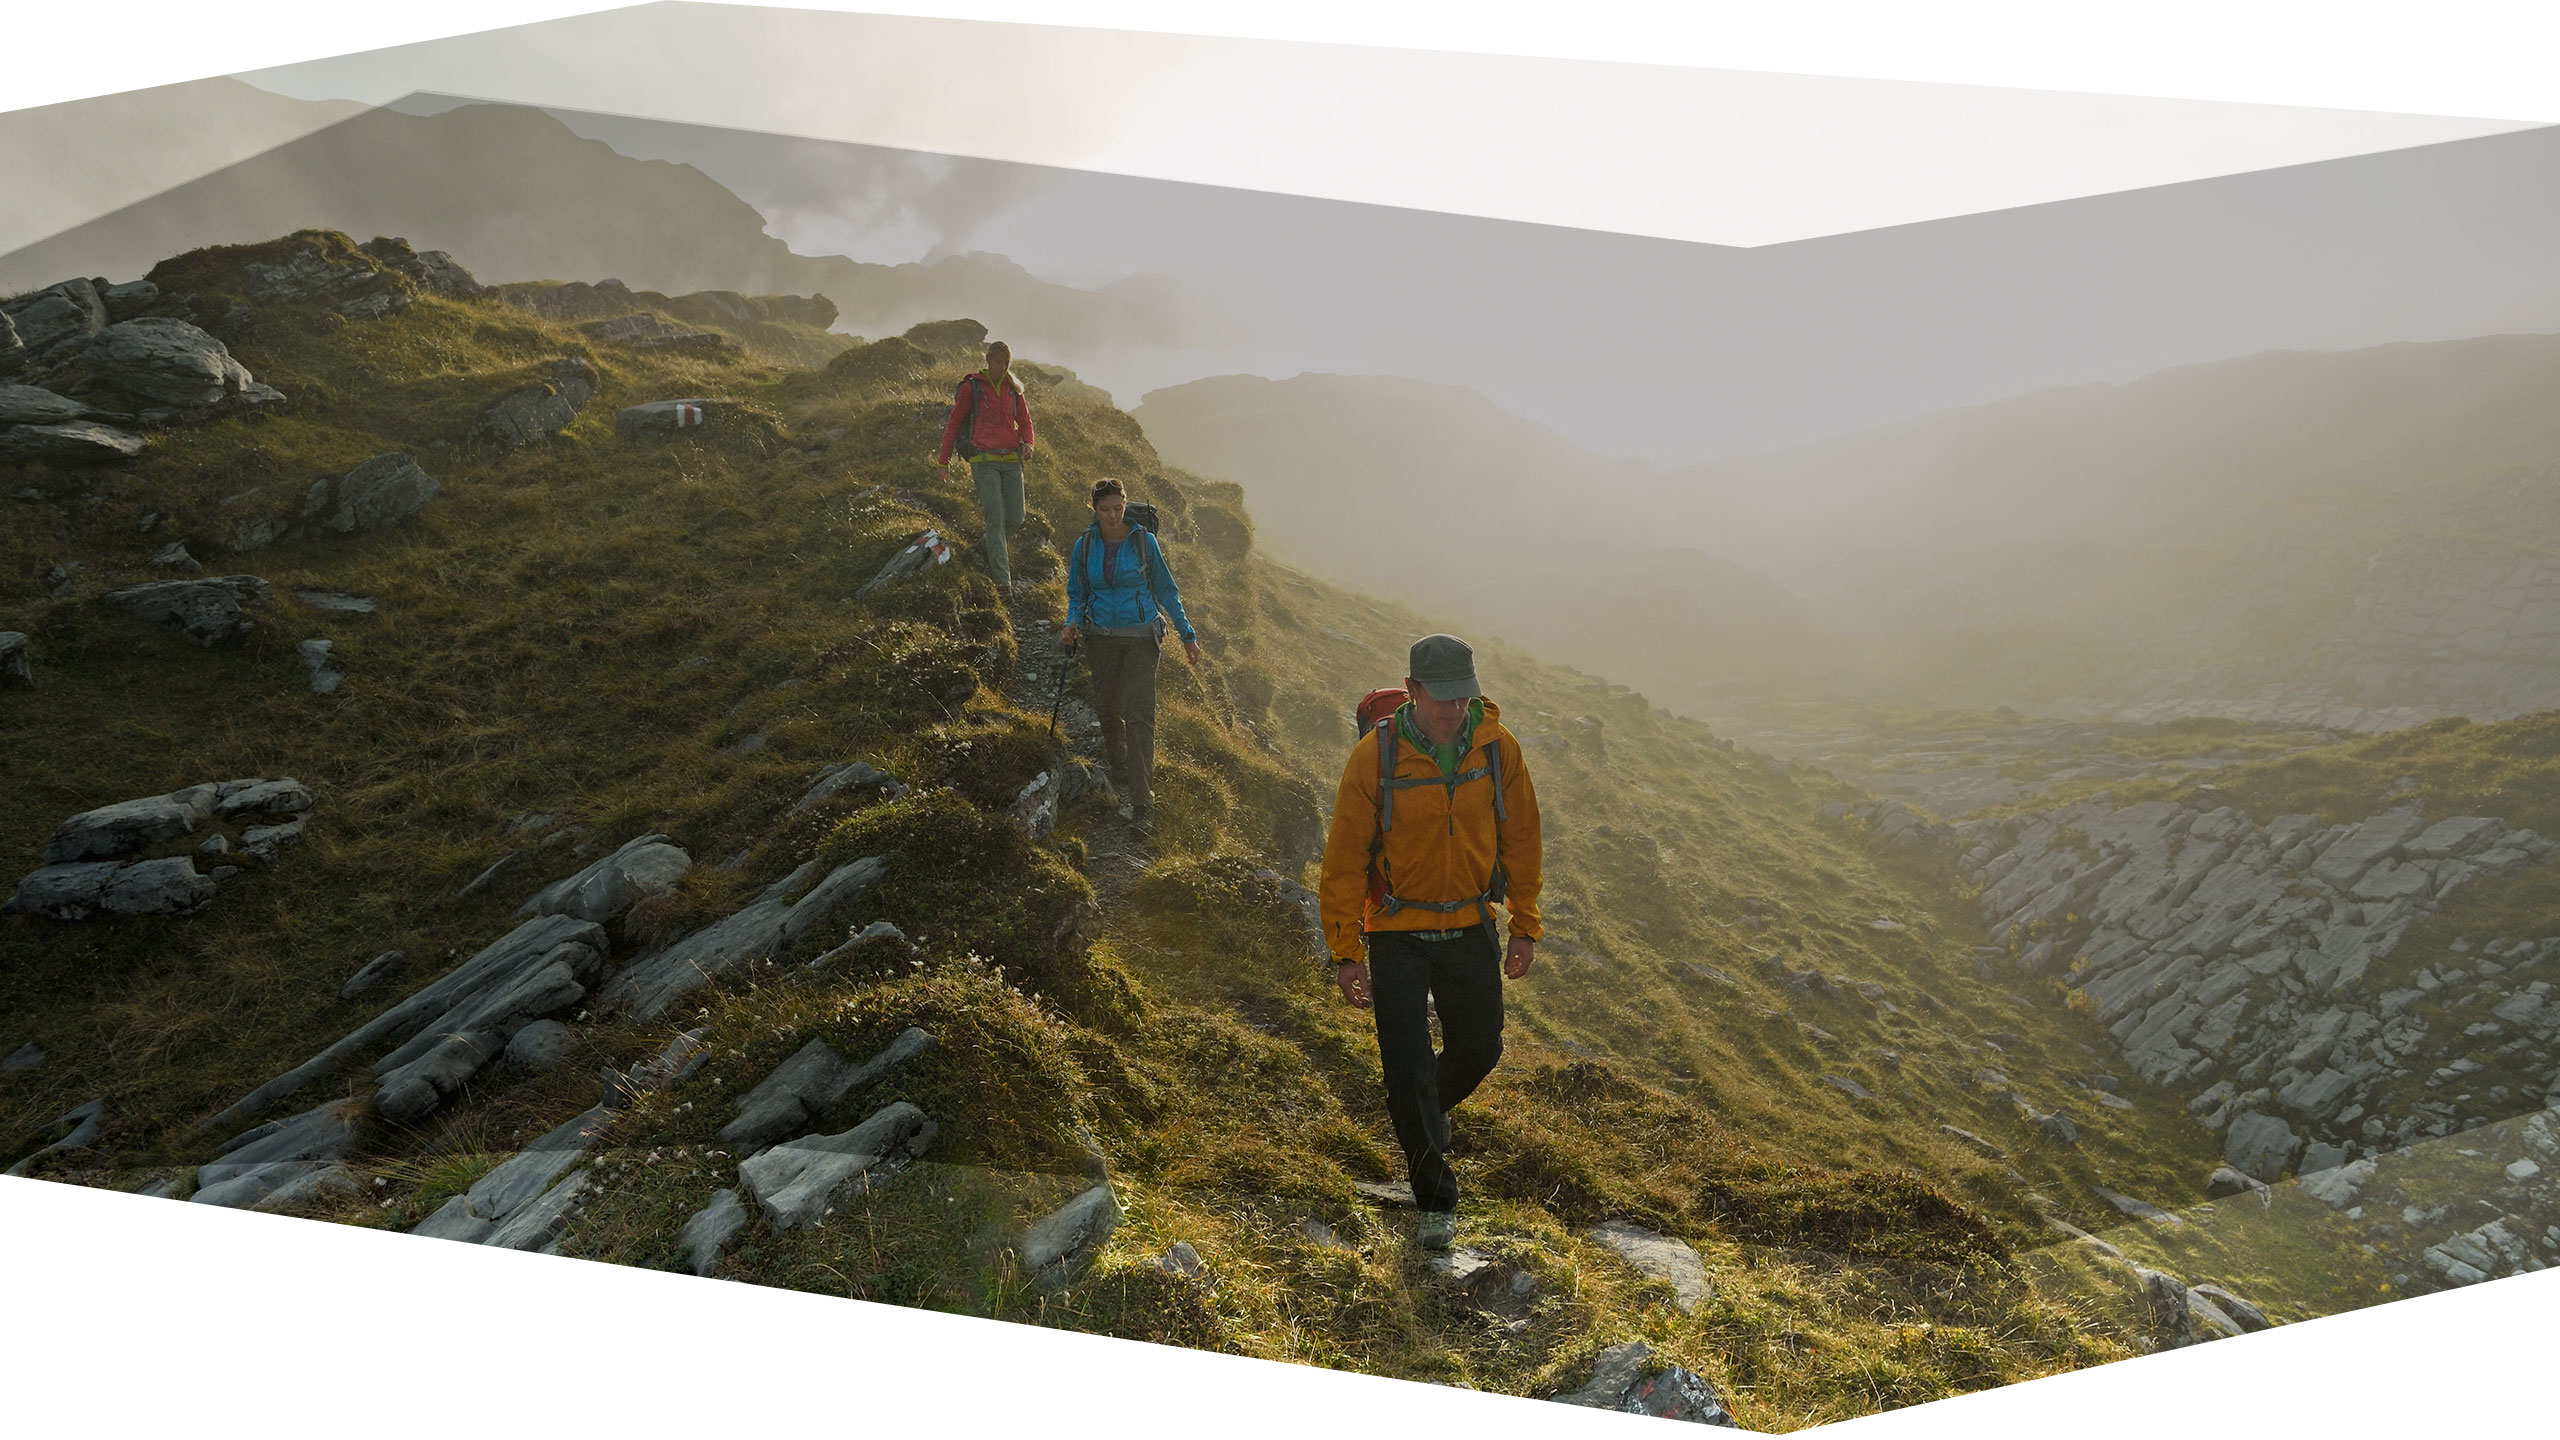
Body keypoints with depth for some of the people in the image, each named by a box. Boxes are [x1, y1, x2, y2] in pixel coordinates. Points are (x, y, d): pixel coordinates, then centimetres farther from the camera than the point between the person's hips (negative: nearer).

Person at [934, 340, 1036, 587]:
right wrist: (943, 460, 7)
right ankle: (1002, 579, -9)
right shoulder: (971, 388, 1)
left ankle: (993, 549, 33)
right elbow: (954, 423, 7)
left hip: (1011, 461, 4)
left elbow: (1025, 421, 20)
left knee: (1016, 518, 1)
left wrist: (1028, 444, -2)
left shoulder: (1013, 389, 13)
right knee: (996, 518, -11)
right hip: (984, 461, -4)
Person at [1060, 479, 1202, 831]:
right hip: (1101, 638, 3)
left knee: (1139, 715, -12)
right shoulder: (1084, 546, 0)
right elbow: (1076, 594, 11)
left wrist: (1186, 633, 2)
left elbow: (1165, 589, 3)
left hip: (1141, 637, -3)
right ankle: (1118, 765, 42)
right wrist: (1072, 624, -9)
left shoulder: (1143, 541, -6)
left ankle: (1142, 804, -13)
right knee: (1108, 709, 13)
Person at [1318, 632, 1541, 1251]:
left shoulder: (1497, 747, -9)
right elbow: (1345, 858, -11)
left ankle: (1427, 1110, 48)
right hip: (1398, 933, -3)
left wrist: (1525, 927, 6)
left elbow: (1520, 838, 3)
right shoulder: (1375, 755, -17)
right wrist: (1345, 953, -10)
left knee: (1478, 1049, 13)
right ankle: (1437, 1201, 18)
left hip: (1471, 928, 3)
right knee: (1408, 1068, 0)